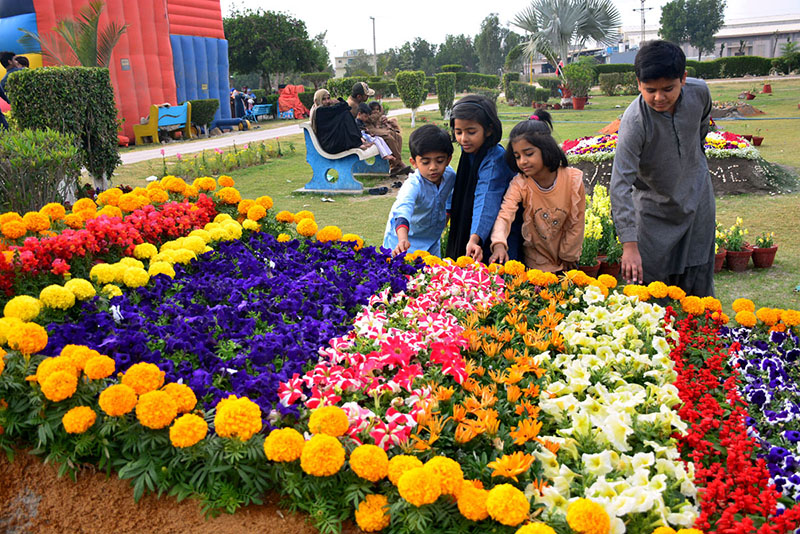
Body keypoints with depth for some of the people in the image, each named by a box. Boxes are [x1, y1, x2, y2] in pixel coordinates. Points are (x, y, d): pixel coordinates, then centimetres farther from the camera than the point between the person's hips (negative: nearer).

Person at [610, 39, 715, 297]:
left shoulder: (699, 92, -15)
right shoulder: (634, 122, -31)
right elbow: (620, 185, -37)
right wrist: (629, 245, -42)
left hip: (697, 197, 4)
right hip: (654, 206, -4)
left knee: (697, 281, 10)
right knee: (648, 281, -3)